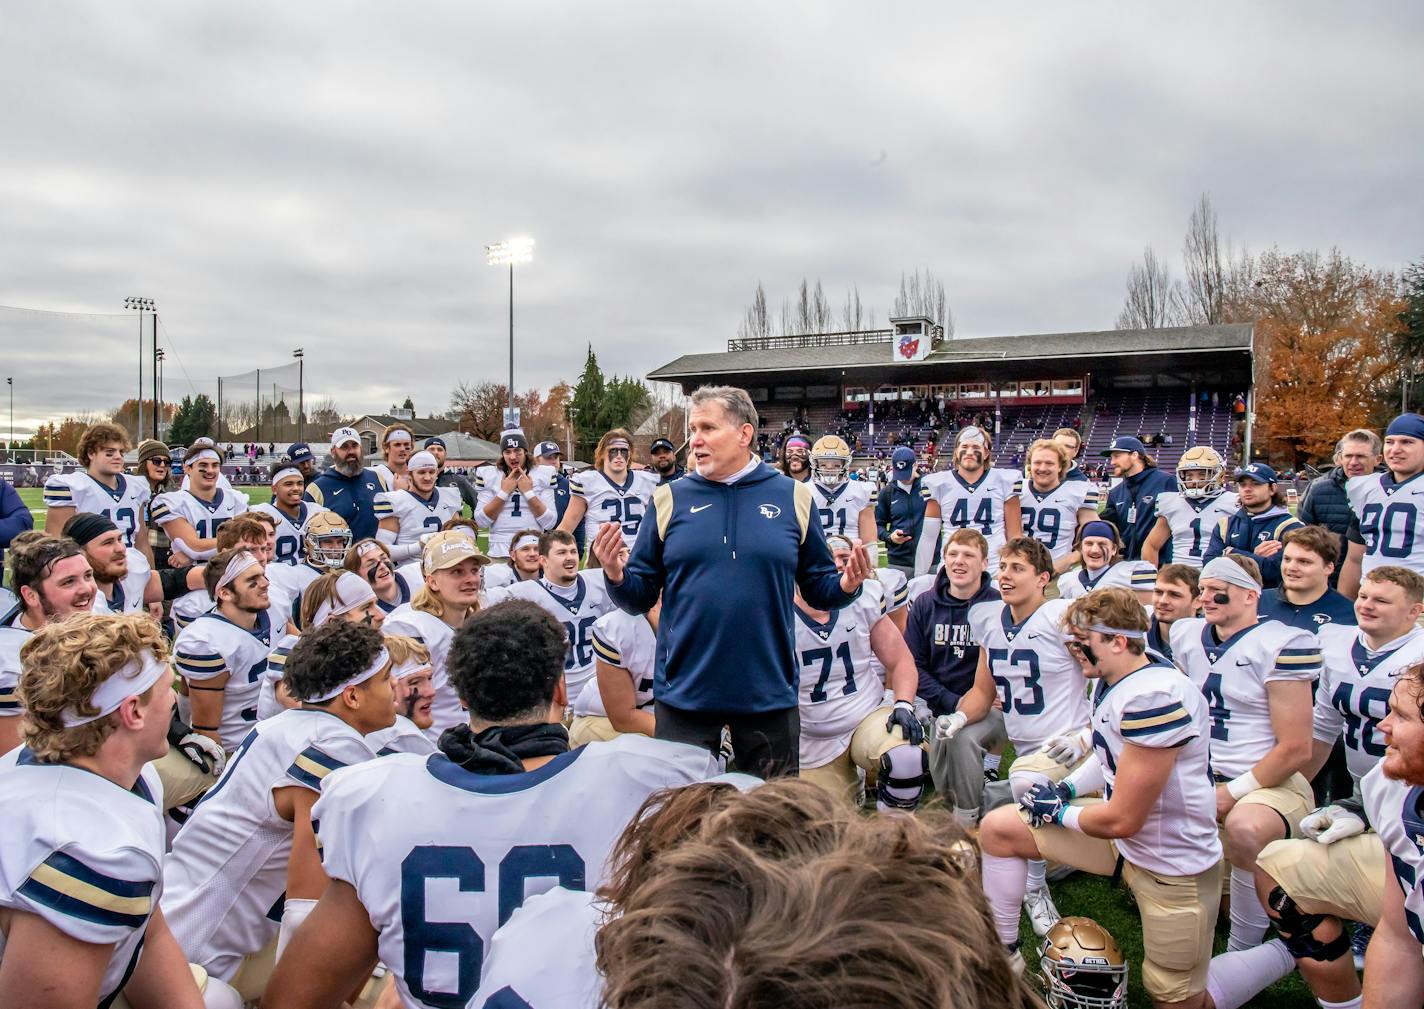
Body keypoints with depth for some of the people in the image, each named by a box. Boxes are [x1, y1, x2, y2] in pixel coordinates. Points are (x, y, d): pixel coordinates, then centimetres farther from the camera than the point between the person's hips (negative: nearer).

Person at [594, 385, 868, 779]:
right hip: (684, 692, 0)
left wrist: (846, 585, -15)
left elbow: (818, 588, 6)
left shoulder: (792, 497, 2)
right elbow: (641, 596, 3)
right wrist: (616, 576, -18)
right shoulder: (670, 498, 2)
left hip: (770, 693, 0)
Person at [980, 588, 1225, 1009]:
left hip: (1173, 864, -9)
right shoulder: (1111, 683, -3)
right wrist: (1067, 788, 2)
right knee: (998, 828, 4)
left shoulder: (1155, 697, -31)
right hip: (1122, 838, 9)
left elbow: (1122, 820, -26)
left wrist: (1059, 812, -9)